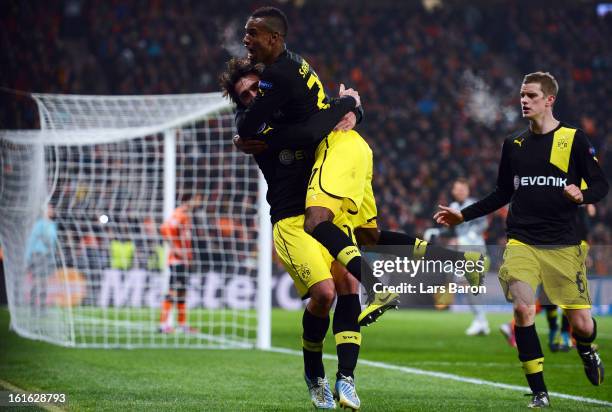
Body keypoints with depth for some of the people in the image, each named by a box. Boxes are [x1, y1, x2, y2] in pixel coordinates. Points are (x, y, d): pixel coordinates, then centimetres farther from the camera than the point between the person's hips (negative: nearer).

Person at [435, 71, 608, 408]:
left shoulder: (574, 139, -1)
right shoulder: (514, 145, 11)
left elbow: (601, 185, 0)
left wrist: (582, 195, -22)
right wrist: (464, 215, 15)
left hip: (563, 244, -2)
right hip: (522, 243, 2)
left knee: (581, 323, -3)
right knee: (522, 308, -20)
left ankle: (586, 351, 37)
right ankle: (538, 391, -8)